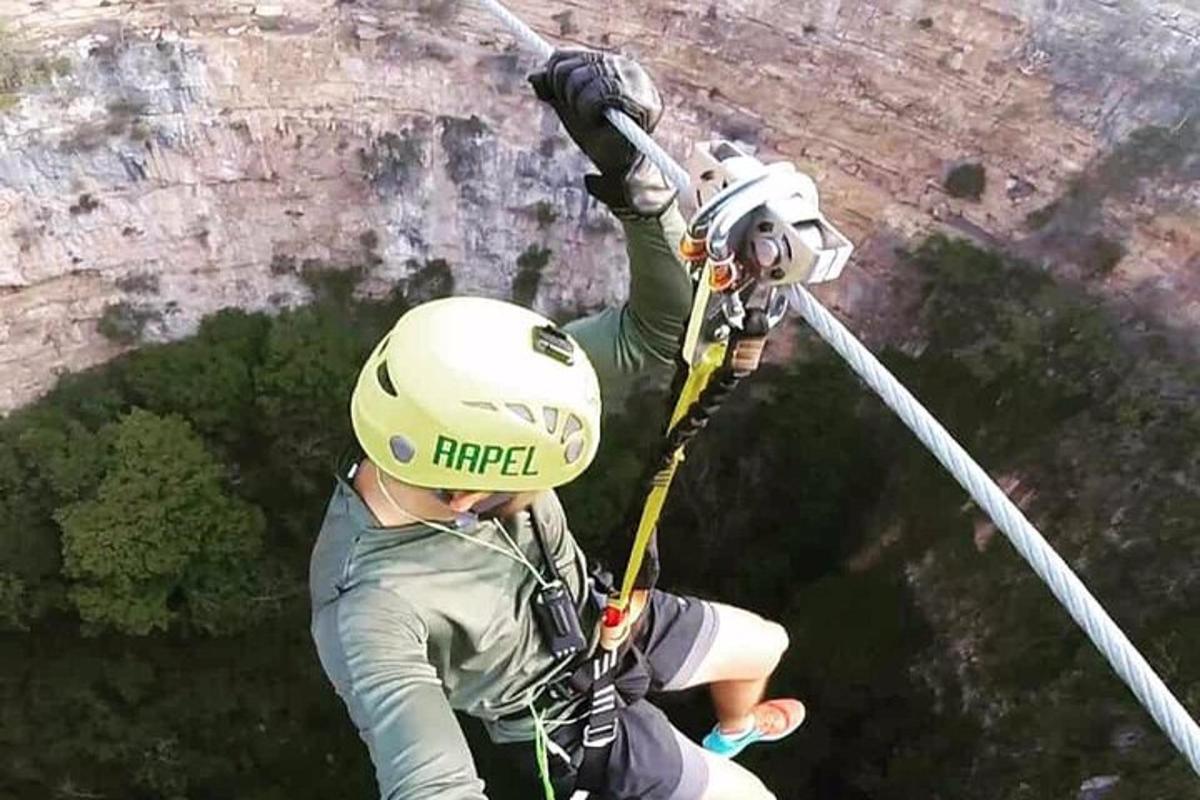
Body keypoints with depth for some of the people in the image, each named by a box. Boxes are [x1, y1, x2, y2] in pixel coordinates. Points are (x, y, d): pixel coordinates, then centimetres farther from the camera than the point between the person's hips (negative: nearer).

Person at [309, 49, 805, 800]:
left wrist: (636, 181, -46)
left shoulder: (471, 417, -30)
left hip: (606, 620, 5)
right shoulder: (373, 612, -41)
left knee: (768, 646, 27)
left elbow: (656, 334, -29)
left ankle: (735, 732, 63)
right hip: (574, 716, -5)